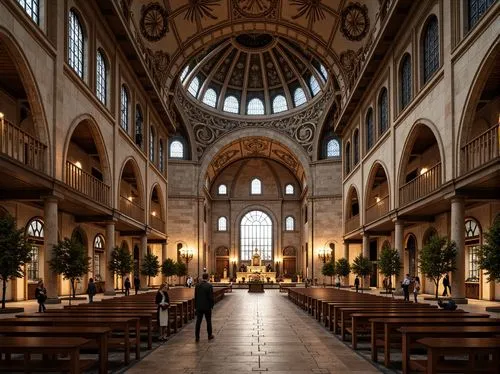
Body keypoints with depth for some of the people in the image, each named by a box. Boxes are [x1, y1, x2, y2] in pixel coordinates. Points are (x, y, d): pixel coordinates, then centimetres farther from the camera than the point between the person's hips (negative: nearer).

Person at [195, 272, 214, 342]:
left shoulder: (197, 285, 0)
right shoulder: (209, 286, -12)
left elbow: (195, 296, 5)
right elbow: (211, 297, -13)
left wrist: (195, 306, 12)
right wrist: (211, 305, 0)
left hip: (199, 307, 3)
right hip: (207, 307, -3)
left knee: (198, 321, 5)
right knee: (208, 321, 11)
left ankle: (197, 337, 3)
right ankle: (209, 336, 21)